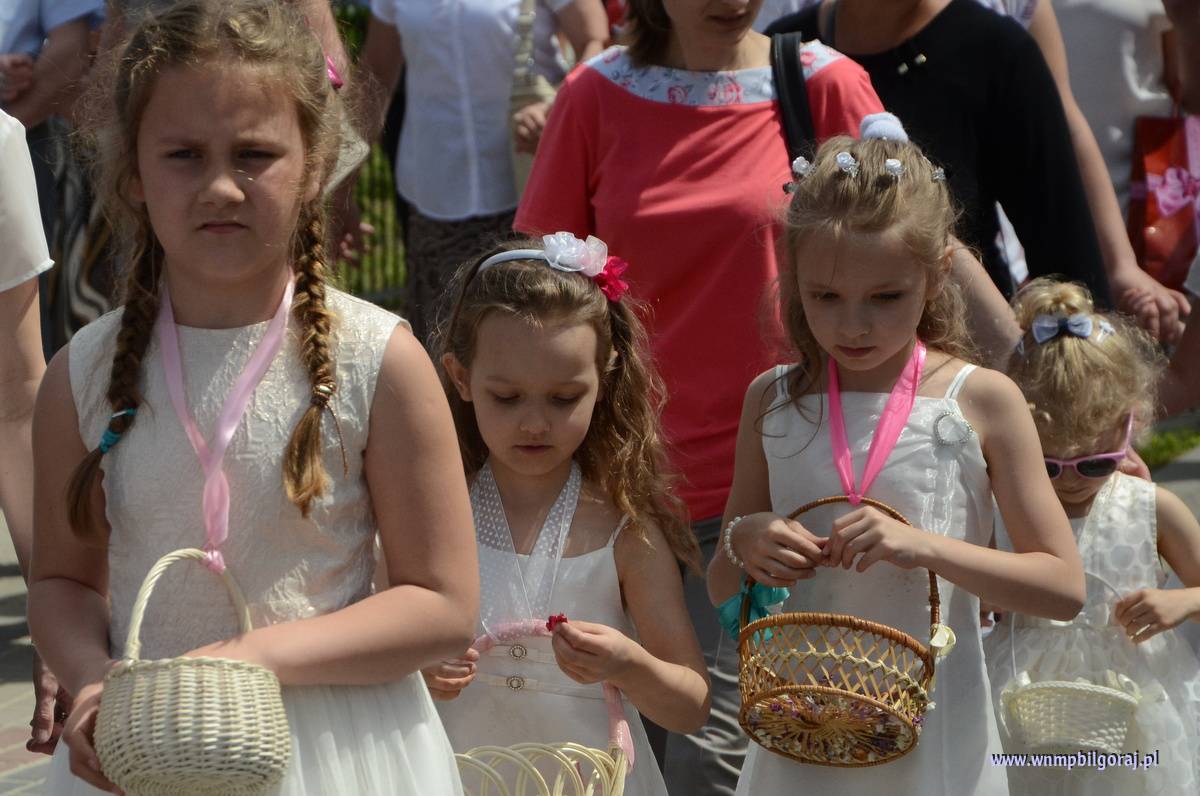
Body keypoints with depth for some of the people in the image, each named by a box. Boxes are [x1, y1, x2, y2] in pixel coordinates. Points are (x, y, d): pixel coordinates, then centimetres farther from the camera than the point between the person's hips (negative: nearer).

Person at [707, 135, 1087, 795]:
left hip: (934, 736, -2)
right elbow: (722, 592, 10)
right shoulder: (772, 400, 3)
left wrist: (925, 547, -19)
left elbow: (1064, 586, -7)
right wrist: (744, 542, -12)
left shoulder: (982, 401, -6)